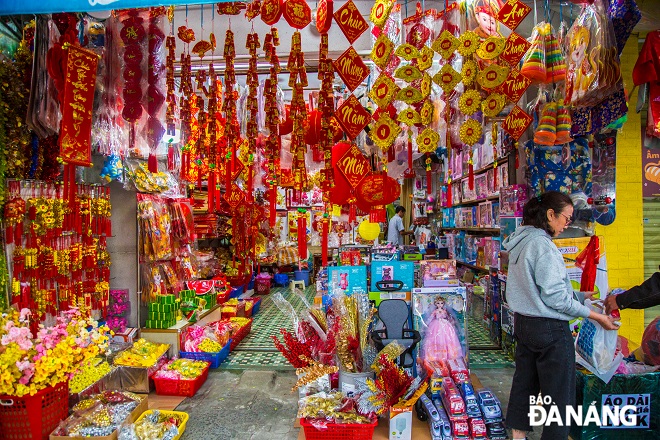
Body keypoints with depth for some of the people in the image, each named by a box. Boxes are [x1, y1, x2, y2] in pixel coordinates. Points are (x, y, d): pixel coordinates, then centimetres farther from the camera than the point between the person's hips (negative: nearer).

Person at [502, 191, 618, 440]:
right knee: (559, 395, 6)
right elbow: (554, 296, -19)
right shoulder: (542, 244, -20)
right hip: (550, 329, -9)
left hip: (524, 323, 9)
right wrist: (595, 316, -8)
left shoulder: (520, 242, 8)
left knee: (524, 385, 20)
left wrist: (580, 296, 16)